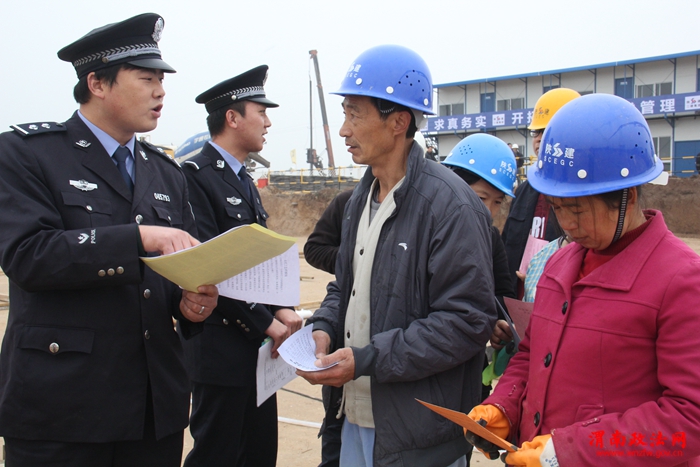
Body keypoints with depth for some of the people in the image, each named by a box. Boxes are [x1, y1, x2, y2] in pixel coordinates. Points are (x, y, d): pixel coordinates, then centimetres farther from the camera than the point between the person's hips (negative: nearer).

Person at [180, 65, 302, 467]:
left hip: (257, 344, 9)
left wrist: (281, 309, -1)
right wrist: (266, 323, -17)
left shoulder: (244, 180, 14)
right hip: (221, 347, -9)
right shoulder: (196, 175, -15)